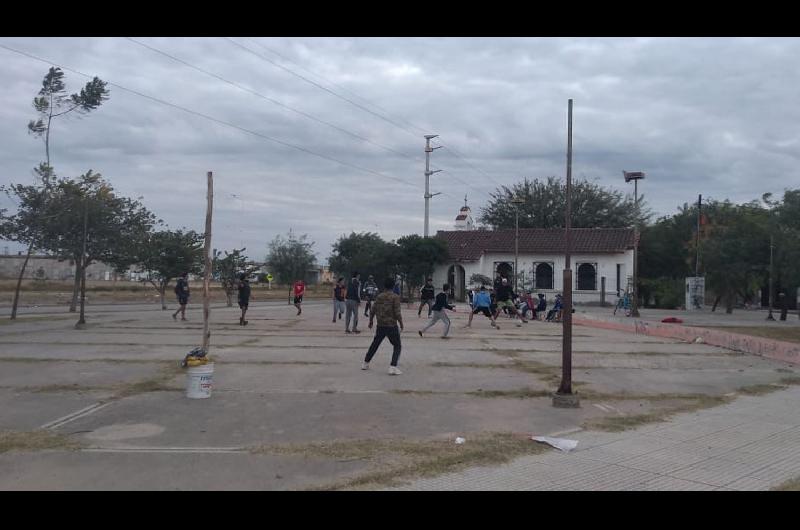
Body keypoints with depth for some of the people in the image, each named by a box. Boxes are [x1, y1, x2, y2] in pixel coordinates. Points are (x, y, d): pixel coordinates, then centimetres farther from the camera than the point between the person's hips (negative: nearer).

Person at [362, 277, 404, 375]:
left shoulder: (379, 297, 4)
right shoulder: (395, 297, -10)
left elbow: (372, 311, 7)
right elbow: (397, 313, -15)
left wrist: (371, 321, 23)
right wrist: (401, 324, -1)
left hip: (380, 326, 5)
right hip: (391, 326, -5)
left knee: (375, 344, 22)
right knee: (397, 346, 6)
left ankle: (365, 363, 29)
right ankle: (393, 367, -9)